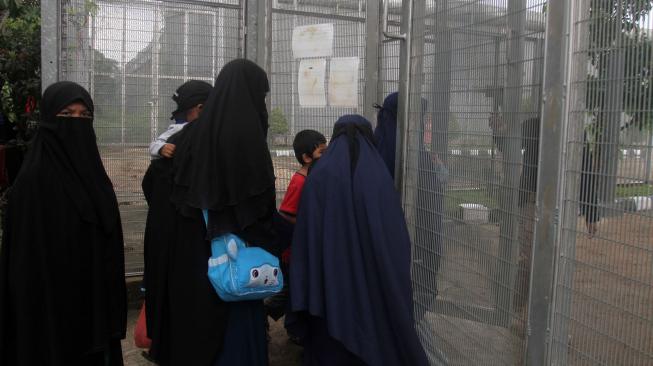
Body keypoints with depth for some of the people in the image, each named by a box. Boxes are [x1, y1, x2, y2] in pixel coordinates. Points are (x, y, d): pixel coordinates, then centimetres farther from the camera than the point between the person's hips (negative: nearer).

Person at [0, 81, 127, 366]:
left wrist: (111, 307, 10)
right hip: (53, 305, -6)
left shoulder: (93, 173, 6)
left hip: (94, 302, 7)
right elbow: (26, 255, -15)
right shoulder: (34, 178, -15)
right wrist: (36, 312, -16)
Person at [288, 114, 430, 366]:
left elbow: (305, 237, -8)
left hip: (329, 285, 0)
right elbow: (398, 239, -3)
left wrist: (304, 296, -2)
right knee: (376, 341, 18)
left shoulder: (318, 176, -6)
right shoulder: (381, 177, -6)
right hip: (373, 283, 0)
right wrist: (398, 293, 7)